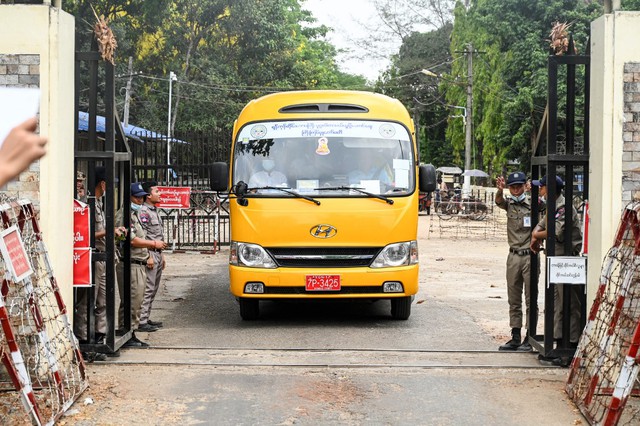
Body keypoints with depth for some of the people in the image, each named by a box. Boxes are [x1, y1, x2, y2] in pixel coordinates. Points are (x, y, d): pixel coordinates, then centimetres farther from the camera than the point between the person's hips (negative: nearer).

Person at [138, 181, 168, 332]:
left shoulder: (154, 211, 18)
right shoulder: (143, 211, -12)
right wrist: (151, 250, -22)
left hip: (157, 254, 10)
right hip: (150, 253, -10)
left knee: (153, 289, 12)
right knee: (148, 289, -10)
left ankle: (146, 318, 18)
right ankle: (142, 322, -9)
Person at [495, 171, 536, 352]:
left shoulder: (532, 203, 0)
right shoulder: (509, 204, 7)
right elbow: (499, 201, -13)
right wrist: (500, 189, -35)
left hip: (530, 256, -4)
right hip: (514, 256, 4)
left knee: (530, 299, -2)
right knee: (514, 300, 8)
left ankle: (529, 338, 2)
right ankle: (515, 338, 15)